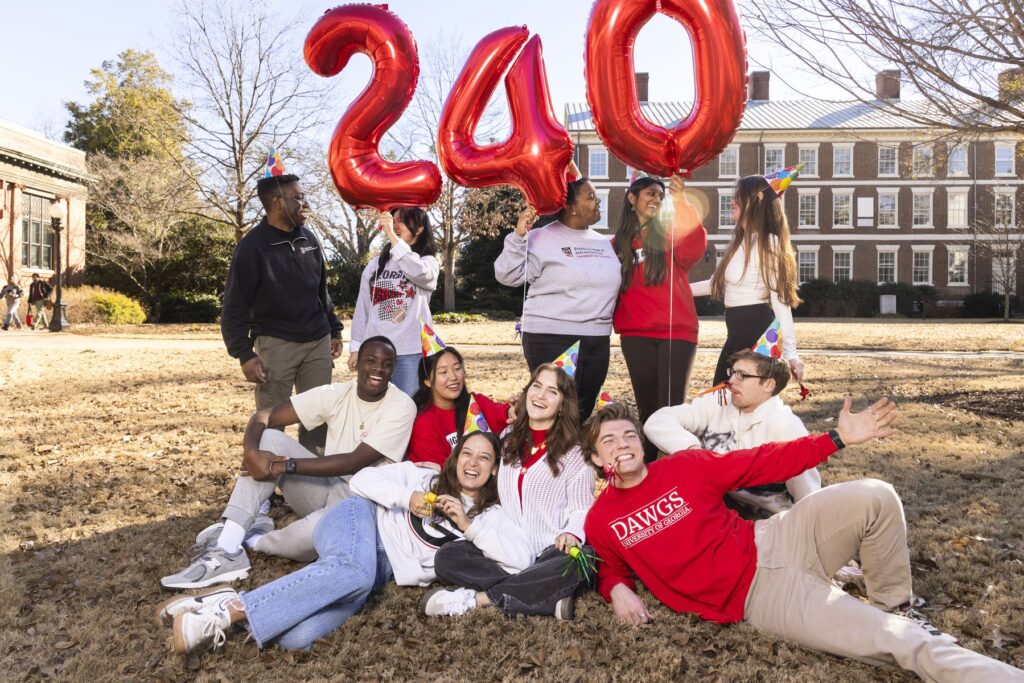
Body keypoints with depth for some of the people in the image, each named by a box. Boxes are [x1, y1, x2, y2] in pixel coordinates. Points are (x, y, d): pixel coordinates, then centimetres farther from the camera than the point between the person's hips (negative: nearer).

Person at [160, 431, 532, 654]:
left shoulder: (488, 516, 13)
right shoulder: (424, 476, 12)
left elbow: (522, 558, -3)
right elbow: (363, 479, 5)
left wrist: (468, 526, -10)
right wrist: (406, 498, -11)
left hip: (381, 571, 1)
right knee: (354, 570, -42)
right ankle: (228, 608, -36)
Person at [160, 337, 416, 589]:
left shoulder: (401, 407, -15)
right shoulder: (335, 394, -2)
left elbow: (355, 462, -24)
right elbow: (262, 417, -6)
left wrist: (286, 466, -26)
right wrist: (251, 452, -28)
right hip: (326, 487, 5)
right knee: (270, 438, -15)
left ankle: (254, 540, -6)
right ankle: (227, 550, -24)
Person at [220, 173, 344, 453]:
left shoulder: (308, 238, 8)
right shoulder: (252, 246, -11)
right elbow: (234, 307, -11)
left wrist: (334, 330, 18)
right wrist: (245, 353, -17)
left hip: (317, 342, 6)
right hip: (276, 344, -5)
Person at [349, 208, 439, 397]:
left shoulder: (428, 262, 4)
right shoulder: (375, 264, 11)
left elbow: (419, 272, -22)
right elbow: (362, 308, 12)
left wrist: (391, 235, -22)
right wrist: (355, 347, 7)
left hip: (411, 352, -2)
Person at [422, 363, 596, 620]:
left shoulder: (574, 450, 2)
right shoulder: (509, 439, 15)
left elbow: (582, 507, -3)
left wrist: (571, 533, -24)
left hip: (552, 551, -3)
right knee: (447, 557, -21)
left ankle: (477, 598, -28)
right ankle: (549, 596, -29)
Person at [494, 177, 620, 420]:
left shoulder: (603, 243, 13)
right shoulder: (542, 239, -6)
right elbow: (508, 275, -12)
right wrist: (519, 236, -21)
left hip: (597, 341, 6)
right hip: (550, 339, -6)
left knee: (583, 411, 15)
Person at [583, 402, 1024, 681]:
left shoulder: (685, 467, 4)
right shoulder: (600, 523, 0)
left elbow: (761, 463, 6)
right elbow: (609, 570, 17)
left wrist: (838, 439, 0)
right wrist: (618, 590, -9)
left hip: (770, 545, 4)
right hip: (756, 595, -3)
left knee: (874, 498, -18)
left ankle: (894, 607, 6)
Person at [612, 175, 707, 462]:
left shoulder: (671, 235, 5)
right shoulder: (618, 244, 11)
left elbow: (694, 248, -17)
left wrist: (682, 203, -27)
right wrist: (615, 320, -1)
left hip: (677, 331, -2)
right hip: (636, 335, 2)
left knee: (671, 404, -4)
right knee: (647, 405, 8)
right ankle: (650, 462, 19)